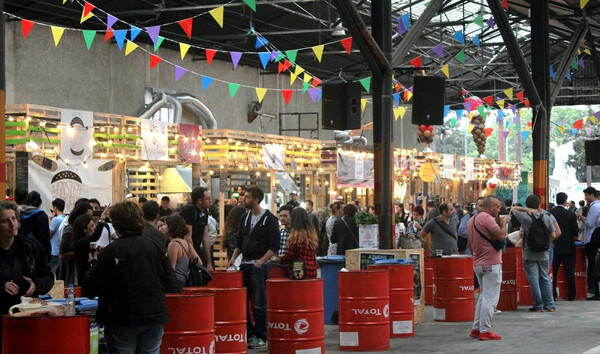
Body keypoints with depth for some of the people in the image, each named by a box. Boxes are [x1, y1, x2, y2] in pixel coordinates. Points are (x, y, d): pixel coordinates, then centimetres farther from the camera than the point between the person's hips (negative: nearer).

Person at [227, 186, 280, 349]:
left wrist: (260, 262, -18)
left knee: (259, 303, -2)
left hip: (260, 266, -7)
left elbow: (274, 247, -11)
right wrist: (234, 257, 5)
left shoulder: (269, 219, -8)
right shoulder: (245, 218, 13)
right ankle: (248, 333, 17)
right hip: (245, 265, 7)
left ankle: (260, 337, 6)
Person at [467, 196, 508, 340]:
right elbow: (501, 236, -23)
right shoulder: (487, 218, -16)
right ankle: (485, 331, -7)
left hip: (478, 263, 9)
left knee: (484, 297, 17)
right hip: (491, 263, -9)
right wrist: (504, 223, -6)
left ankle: (476, 328, 17)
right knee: (490, 298, -6)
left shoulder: (471, 220, 13)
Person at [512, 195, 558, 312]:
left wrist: (526, 209, -5)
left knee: (533, 279, 1)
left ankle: (538, 306, 2)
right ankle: (550, 305, 13)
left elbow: (513, 209, 5)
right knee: (545, 279, 13)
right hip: (543, 254, 3)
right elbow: (553, 236, 1)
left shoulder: (525, 217, -11)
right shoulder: (547, 217, -2)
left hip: (529, 255, -3)